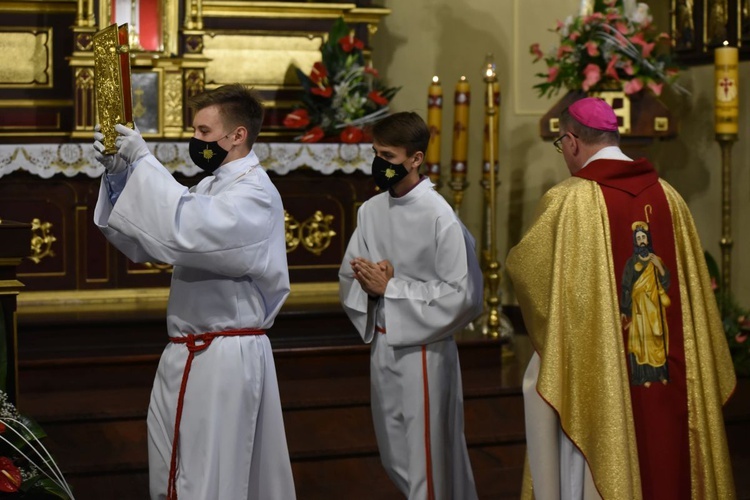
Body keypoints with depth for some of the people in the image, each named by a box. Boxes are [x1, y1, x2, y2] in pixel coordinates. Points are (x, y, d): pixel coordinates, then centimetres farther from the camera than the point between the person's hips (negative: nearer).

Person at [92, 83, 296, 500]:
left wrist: (143, 162, -25)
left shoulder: (255, 195, -15)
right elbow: (144, 244, 11)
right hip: (188, 353, 9)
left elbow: (187, 230, -33)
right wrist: (119, 175, -2)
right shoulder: (210, 188, 15)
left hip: (225, 358, -9)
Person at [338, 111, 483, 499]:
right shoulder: (370, 211, 3)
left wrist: (391, 287, -17)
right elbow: (348, 276, 10)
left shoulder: (439, 216, -15)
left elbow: (462, 295, -18)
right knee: (395, 458, 17)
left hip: (424, 349, -6)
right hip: (382, 345, 6)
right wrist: (369, 285, -14)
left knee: (428, 459, 2)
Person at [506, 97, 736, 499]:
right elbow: (692, 286, 8)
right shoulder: (667, 196, 3)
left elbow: (522, 265, -1)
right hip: (667, 374, 5)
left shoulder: (568, 200, -13)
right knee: (661, 464, 15)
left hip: (593, 373, -5)